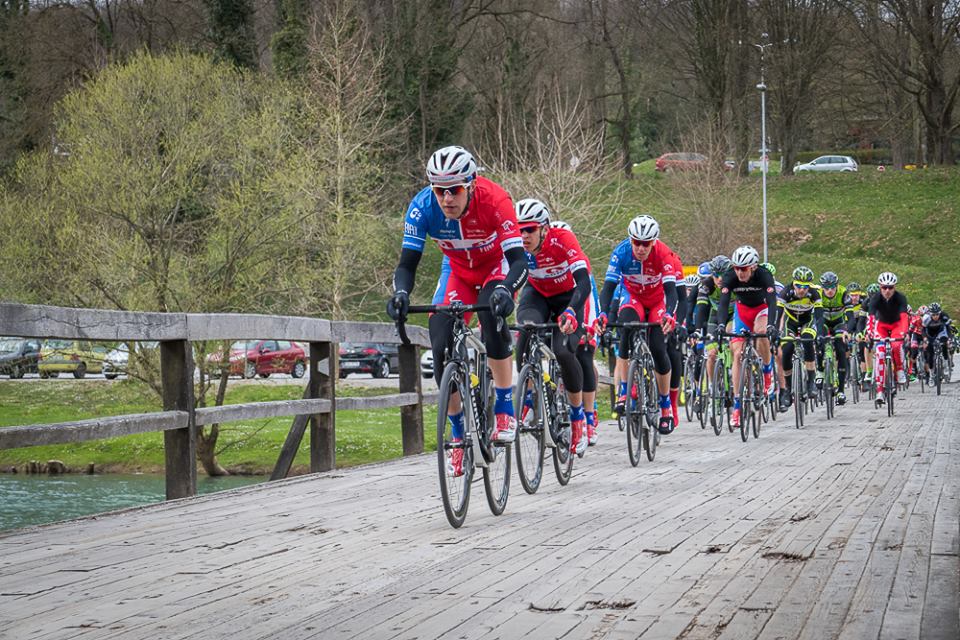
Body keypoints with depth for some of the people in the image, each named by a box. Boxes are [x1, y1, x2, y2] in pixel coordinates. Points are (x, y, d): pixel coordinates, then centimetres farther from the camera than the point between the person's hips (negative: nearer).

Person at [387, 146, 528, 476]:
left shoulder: (494, 199, -34)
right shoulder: (422, 207, -26)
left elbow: (518, 260, -37)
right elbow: (407, 263, -24)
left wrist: (504, 289, -58)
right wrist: (400, 292, -45)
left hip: (497, 267, -3)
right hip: (459, 272, 3)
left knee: (492, 315, -35)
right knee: (441, 348, -14)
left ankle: (505, 411, -21)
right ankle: (458, 435, 4)